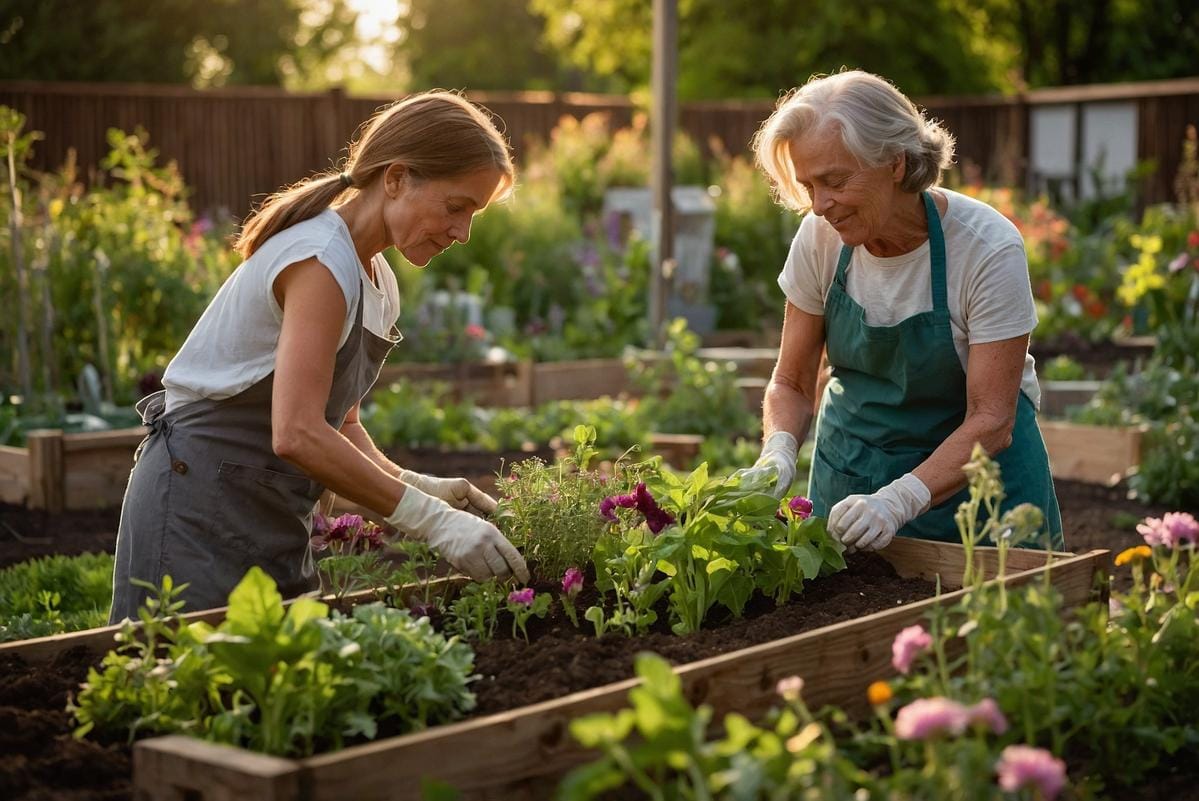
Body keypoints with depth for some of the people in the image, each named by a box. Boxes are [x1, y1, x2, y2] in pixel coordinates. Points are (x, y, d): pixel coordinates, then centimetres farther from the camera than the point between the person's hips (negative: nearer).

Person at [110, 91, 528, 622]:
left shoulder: (376, 281, 11)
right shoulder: (321, 260, -19)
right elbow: (299, 434, -28)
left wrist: (418, 488, -4)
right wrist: (431, 519, -27)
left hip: (273, 514, 9)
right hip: (202, 507, -9)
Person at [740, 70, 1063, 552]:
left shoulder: (988, 248, -24)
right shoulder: (819, 239, -13)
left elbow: (990, 421, -23)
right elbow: (792, 383, -3)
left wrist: (900, 500, -37)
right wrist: (777, 453, -24)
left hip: (971, 469, -3)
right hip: (850, 468, 3)